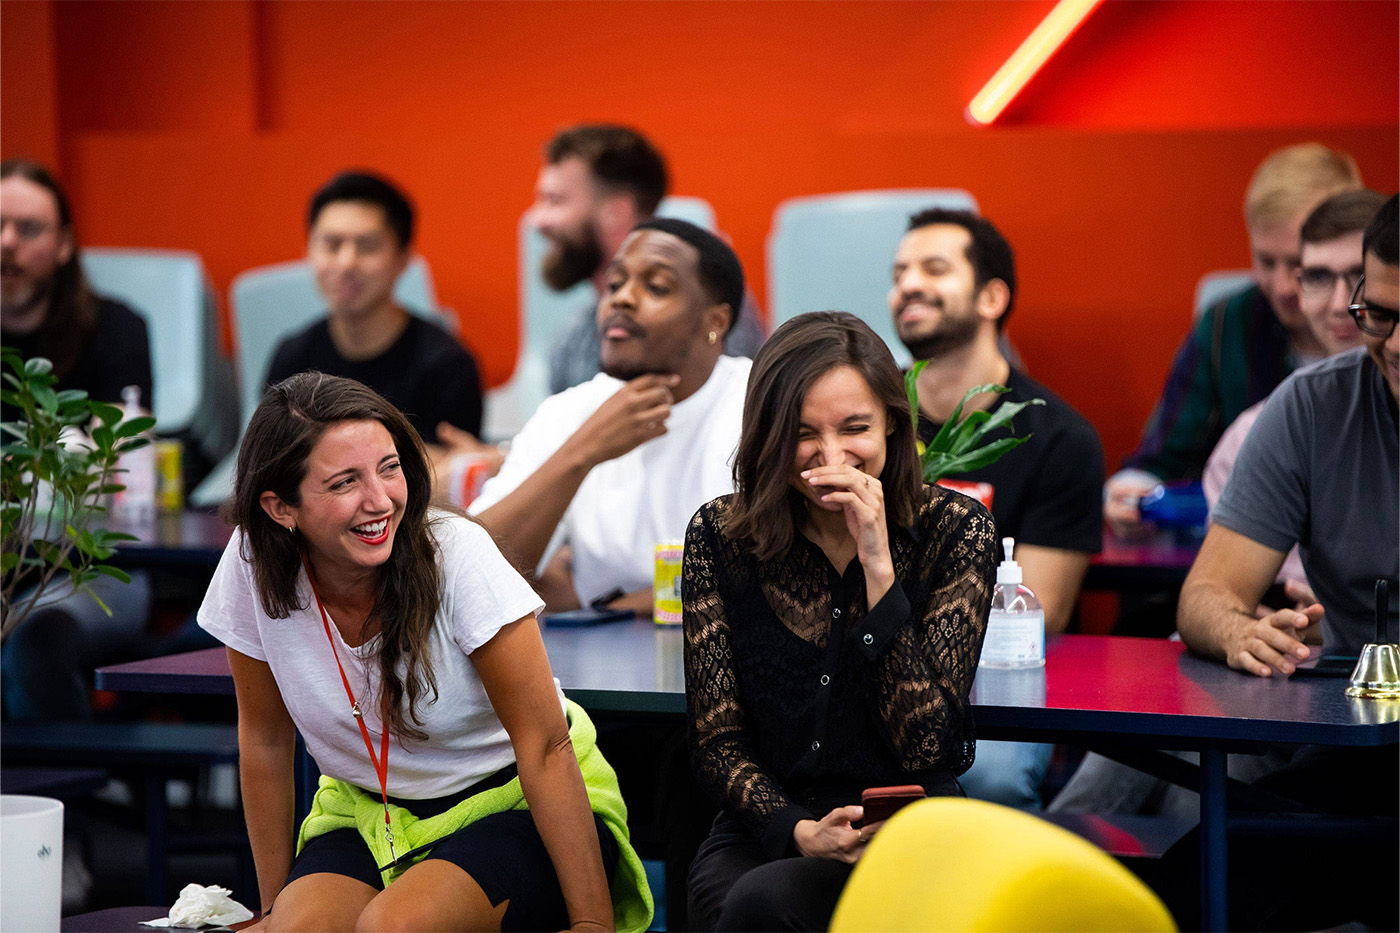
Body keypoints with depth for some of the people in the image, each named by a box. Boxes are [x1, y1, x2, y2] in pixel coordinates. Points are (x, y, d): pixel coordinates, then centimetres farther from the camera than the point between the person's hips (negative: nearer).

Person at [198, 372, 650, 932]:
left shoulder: (457, 556, -23)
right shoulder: (251, 568, -14)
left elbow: (544, 749, -20)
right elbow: (264, 741, 1)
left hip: (515, 803, -2)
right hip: (366, 814, 3)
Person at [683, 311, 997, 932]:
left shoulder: (954, 531, -4)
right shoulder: (720, 536, 0)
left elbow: (926, 747, -13)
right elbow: (716, 741, 1)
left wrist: (877, 563, -18)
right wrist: (798, 830, -19)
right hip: (767, 829, 2)